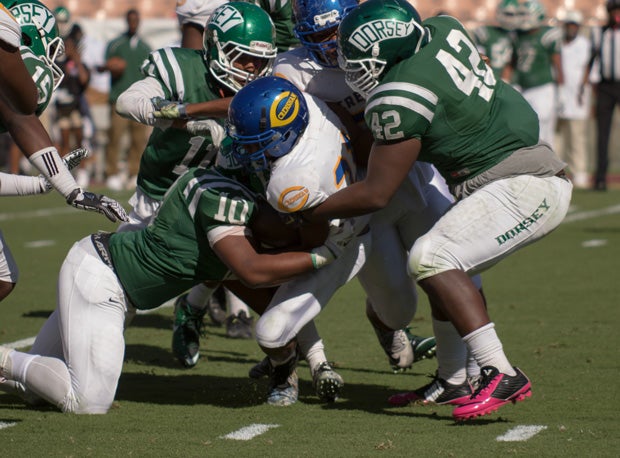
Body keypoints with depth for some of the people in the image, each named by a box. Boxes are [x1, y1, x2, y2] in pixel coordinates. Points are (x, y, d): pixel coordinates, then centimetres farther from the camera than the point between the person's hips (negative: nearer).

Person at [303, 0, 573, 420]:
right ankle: (456, 382, 23)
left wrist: (308, 212, -2)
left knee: (430, 259, -17)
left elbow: (376, 194, -13)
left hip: (525, 187, -10)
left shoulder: (401, 99, -19)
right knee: (450, 266, 20)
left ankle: (502, 375, -22)